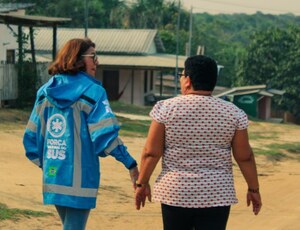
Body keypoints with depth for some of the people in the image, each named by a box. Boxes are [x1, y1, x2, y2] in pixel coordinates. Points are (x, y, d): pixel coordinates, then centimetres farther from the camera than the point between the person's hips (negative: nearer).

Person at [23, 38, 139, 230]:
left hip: (52, 176, 6)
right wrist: (131, 163, -12)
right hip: (79, 178, -6)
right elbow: (105, 133, -17)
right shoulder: (92, 91, -9)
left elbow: (32, 135, 10)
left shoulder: (46, 91, 8)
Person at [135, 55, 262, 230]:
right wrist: (254, 189, 12)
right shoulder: (233, 113, -3)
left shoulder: (166, 108, -6)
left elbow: (151, 153, -4)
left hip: (175, 193, 0)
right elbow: (244, 157, 1)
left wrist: (142, 183, 7)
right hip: (216, 195, 0)